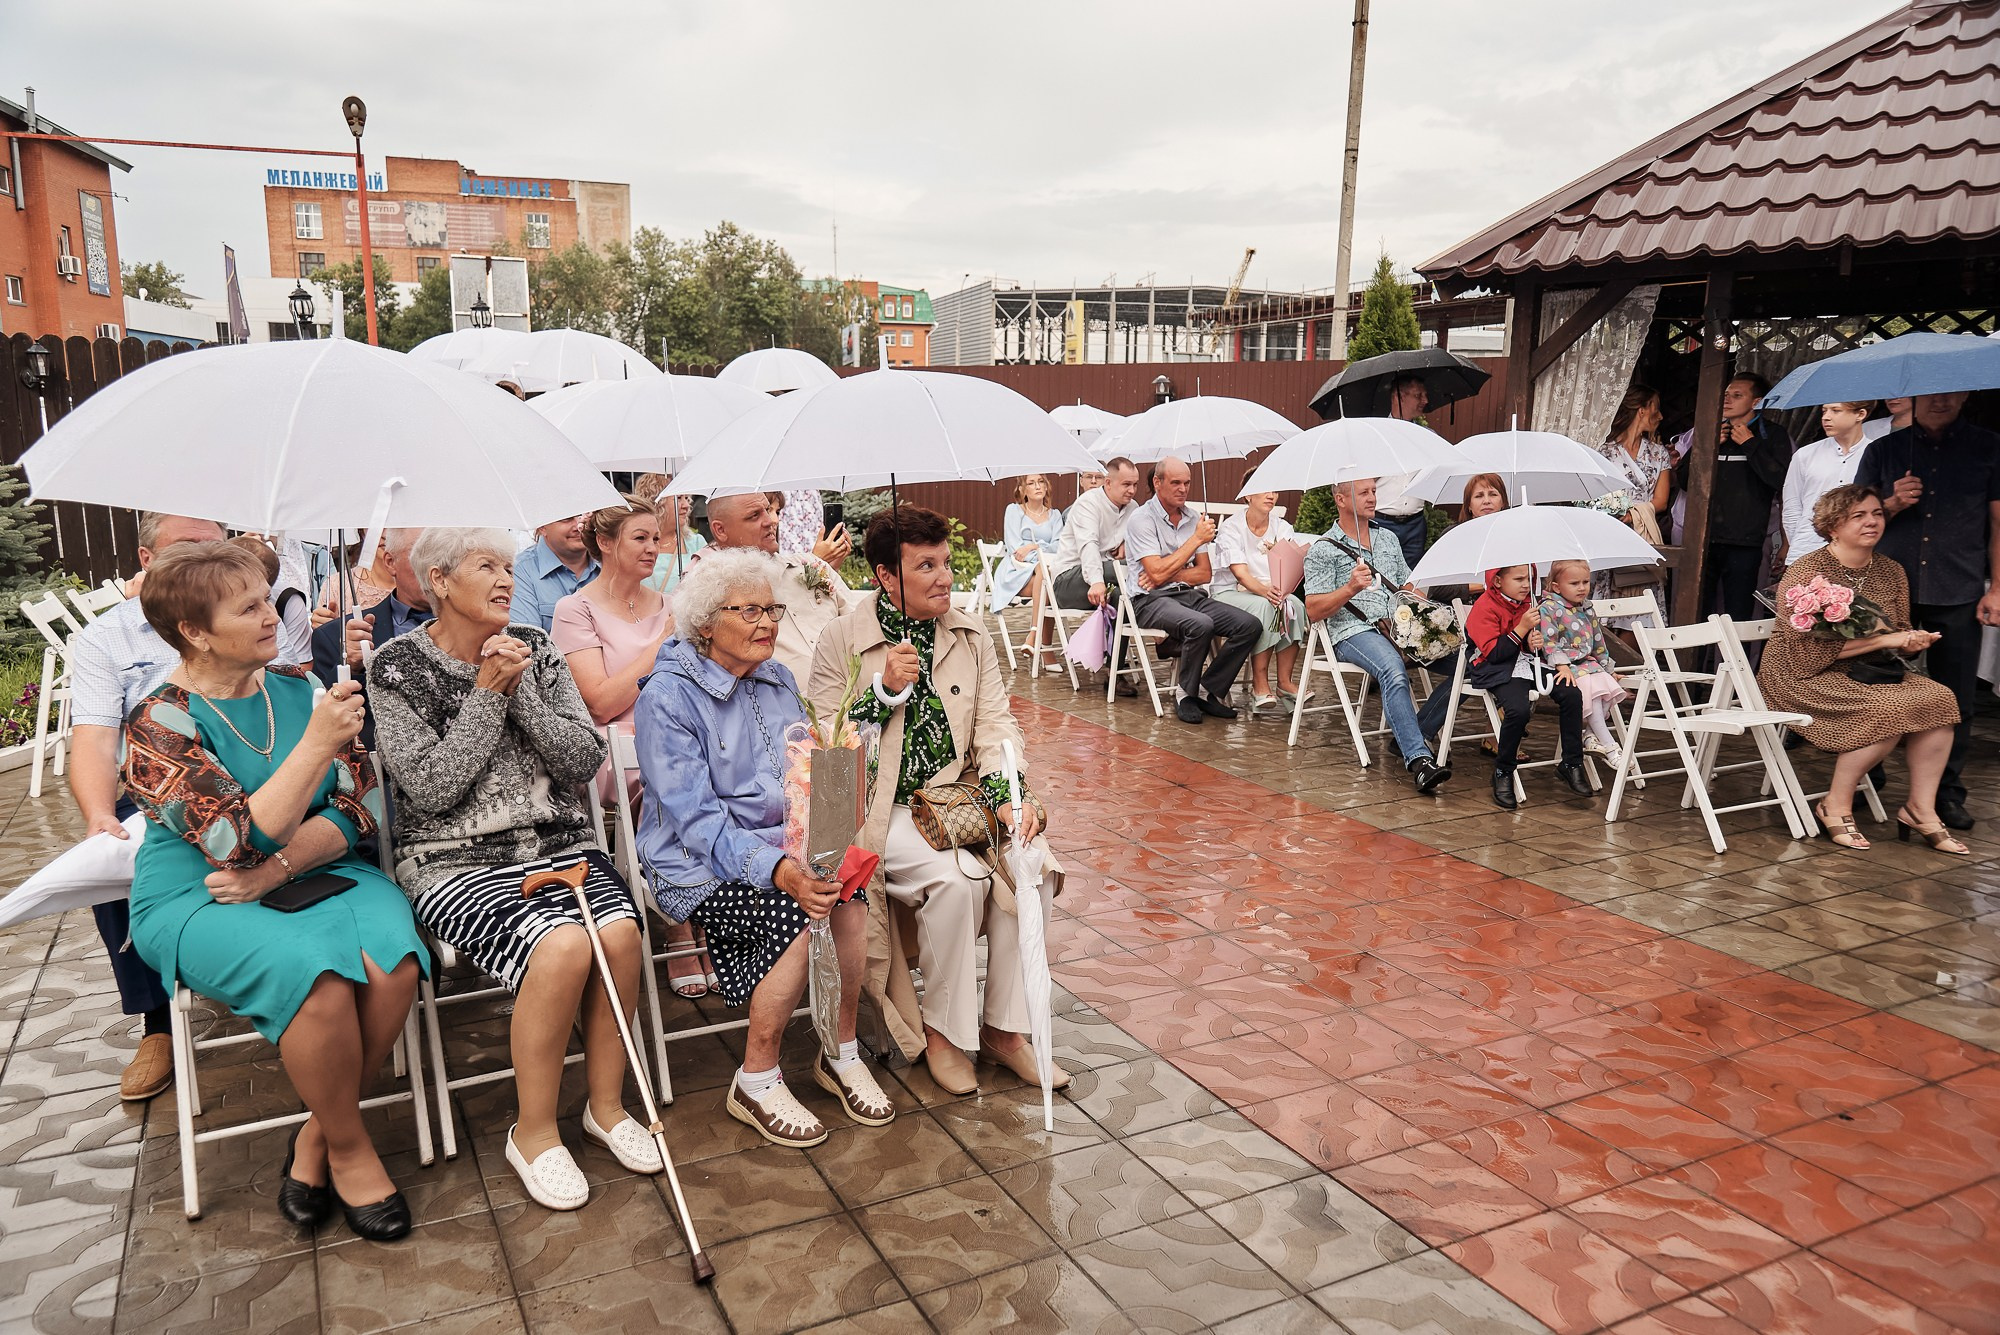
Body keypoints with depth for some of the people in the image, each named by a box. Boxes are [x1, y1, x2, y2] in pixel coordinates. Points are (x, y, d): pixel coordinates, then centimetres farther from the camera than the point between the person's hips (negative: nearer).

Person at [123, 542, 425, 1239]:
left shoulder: (299, 688, 4)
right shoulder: (159, 724, -9)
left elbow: (358, 806, 0)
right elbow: (240, 843, -20)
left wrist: (276, 869, -15)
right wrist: (317, 743, -25)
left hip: (316, 871, 4)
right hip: (197, 900, -4)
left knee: (392, 960, -27)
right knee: (315, 972, -33)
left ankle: (315, 1137, -3)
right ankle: (349, 1149, -8)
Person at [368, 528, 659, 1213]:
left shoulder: (535, 647, 9)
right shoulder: (397, 666, -1)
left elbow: (585, 759, 1)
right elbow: (428, 788, -11)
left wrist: (518, 689, -10)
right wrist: (487, 694, -11)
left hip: (560, 845, 4)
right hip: (457, 863, -4)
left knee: (620, 930, -26)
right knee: (562, 945, -30)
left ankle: (606, 1103, -2)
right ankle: (534, 1131, -7)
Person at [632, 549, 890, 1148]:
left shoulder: (778, 680, 10)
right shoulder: (668, 698, -11)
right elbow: (697, 819, -19)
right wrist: (778, 870, -35)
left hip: (783, 848, 5)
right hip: (701, 868, -5)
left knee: (847, 892, -25)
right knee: (801, 913, -30)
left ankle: (842, 1053, -7)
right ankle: (756, 1082, -12)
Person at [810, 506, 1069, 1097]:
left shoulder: (970, 636, 8)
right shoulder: (843, 640, -5)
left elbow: (996, 724, 5)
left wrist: (1010, 796, -12)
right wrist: (884, 690, -19)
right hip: (882, 807, -4)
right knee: (957, 878, -29)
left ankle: (1004, 1027, -3)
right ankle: (941, 1031, -6)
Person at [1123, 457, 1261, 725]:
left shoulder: (1194, 519, 14)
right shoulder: (1141, 519, -6)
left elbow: (1205, 573, 10)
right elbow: (1157, 573, -16)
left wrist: (1169, 576, -9)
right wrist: (1197, 538, -11)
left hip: (1190, 594, 7)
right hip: (1151, 600, -7)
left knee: (1250, 625, -15)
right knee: (1201, 625, -36)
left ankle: (1208, 691, -6)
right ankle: (1186, 695, -13)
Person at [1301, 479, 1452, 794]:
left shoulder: (1389, 538, 24)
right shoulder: (1323, 550, 4)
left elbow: (1407, 587, 29)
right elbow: (1313, 611, -3)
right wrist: (1350, 588, -19)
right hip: (1354, 632, -6)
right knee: (1393, 671, -38)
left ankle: (1413, 736, -7)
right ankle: (1418, 759, -43)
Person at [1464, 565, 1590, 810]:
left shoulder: (1528, 602, 12)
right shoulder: (1485, 608, -12)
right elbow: (1493, 653, -19)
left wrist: (1536, 642, -2)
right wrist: (1522, 628, -21)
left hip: (1529, 662, 7)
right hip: (1498, 669, -7)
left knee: (1571, 694, -15)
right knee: (1519, 709, -34)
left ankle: (1571, 764, -2)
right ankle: (1503, 774, -14)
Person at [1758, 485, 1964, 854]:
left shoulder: (1891, 571, 8)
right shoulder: (1807, 571, -13)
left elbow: (1900, 632, 17)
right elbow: (1809, 647, -21)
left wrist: (1912, 642, -9)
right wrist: (1884, 640, -22)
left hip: (1869, 672, 7)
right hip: (1805, 677, -7)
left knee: (1938, 697, -17)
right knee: (1890, 710, -29)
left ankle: (1921, 807, -5)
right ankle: (1836, 805, -10)